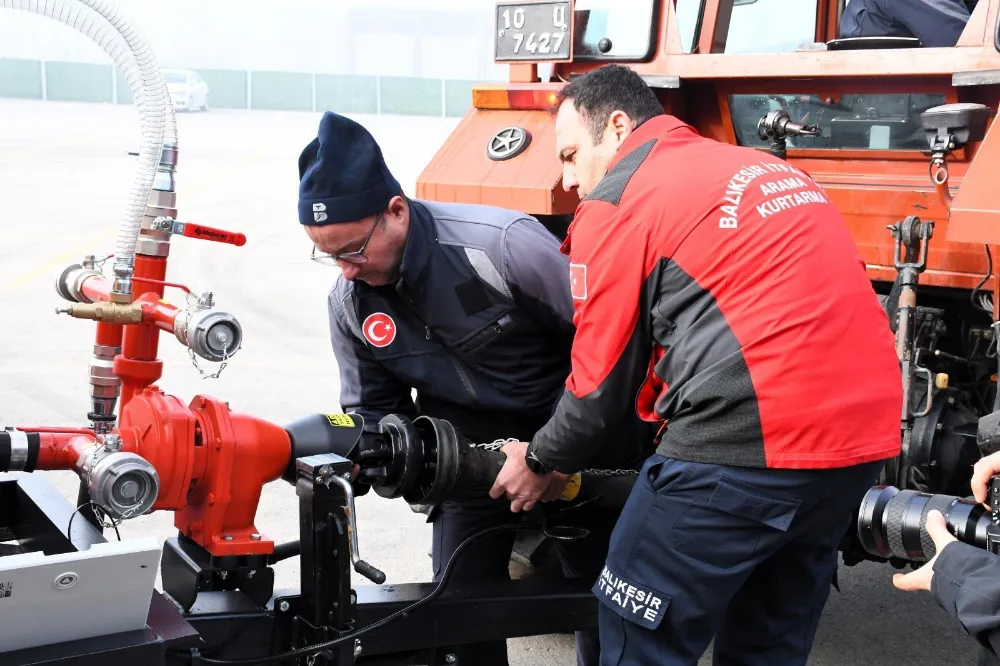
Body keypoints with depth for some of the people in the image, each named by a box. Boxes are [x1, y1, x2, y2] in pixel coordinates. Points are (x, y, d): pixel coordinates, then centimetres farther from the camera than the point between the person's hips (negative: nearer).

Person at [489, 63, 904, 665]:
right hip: (867, 433, 8)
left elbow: (604, 377, 4)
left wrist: (542, 461, 20)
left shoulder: (617, 204, 0)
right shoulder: (765, 168, 22)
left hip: (750, 437, -8)